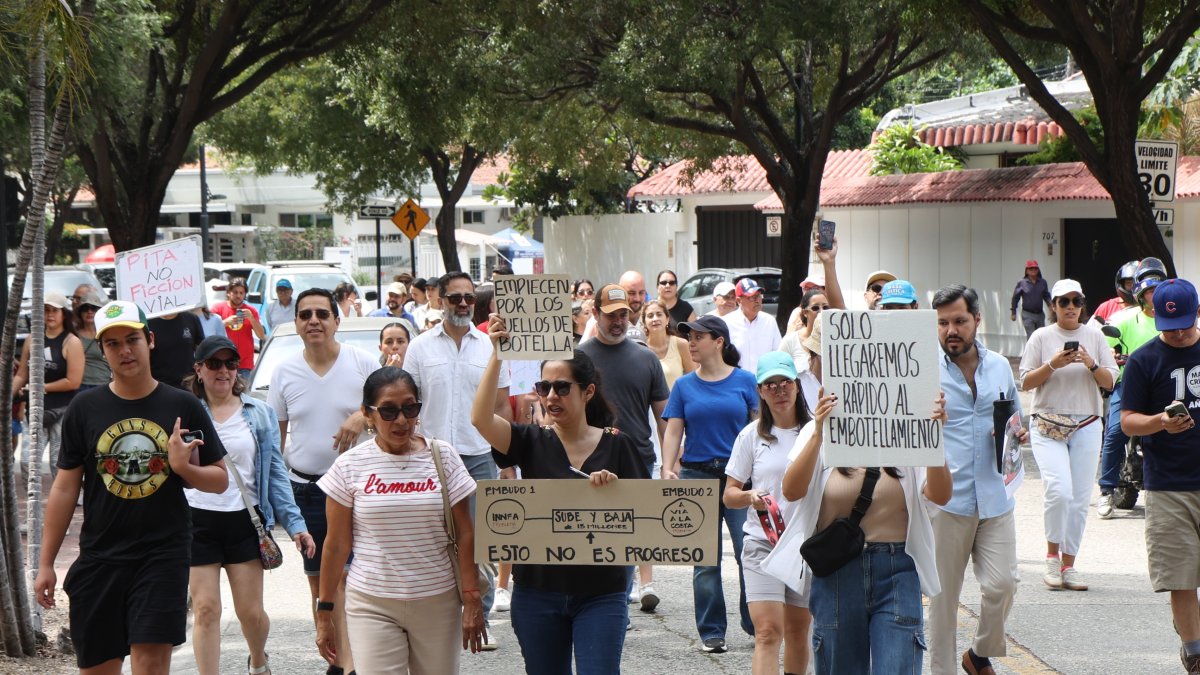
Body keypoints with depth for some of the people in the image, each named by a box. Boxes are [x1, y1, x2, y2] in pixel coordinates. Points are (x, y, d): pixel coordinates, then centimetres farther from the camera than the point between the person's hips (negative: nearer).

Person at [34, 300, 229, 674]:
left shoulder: (182, 407, 2)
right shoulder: (84, 408, 4)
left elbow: (220, 480, 7)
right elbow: (65, 488, 7)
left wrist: (184, 468, -15)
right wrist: (46, 563, 5)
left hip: (163, 555, -2)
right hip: (99, 556, 2)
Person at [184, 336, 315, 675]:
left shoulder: (260, 414, 7)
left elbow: (275, 473, 7)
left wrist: (295, 523, 0)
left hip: (244, 520, 1)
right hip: (197, 519, -1)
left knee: (250, 611, 5)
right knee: (206, 610, -2)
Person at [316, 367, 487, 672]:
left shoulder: (442, 457, 1)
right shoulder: (350, 466, -2)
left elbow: (464, 534, 2)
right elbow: (337, 544, 2)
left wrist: (472, 600, -2)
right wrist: (324, 612, 3)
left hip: (437, 601, 1)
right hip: (372, 605, -1)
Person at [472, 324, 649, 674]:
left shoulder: (616, 446, 1)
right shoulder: (532, 443, 1)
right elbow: (481, 418, -16)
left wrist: (614, 489, -16)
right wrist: (497, 354, -23)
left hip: (600, 593, -2)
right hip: (537, 592, 2)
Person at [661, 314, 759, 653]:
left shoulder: (745, 381, 4)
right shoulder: (684, 386, 8)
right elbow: (673, 432, 5)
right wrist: (667, 468, -10)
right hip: (697, 476, 2)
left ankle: (757, 624, 7)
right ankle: (711, 632, 12)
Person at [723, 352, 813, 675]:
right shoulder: (752, 435, 4)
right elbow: (729, 496, 6)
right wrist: (750, 497, -15)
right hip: (762, 543, -1)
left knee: (798, 632, 12)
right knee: (768, 632, -12)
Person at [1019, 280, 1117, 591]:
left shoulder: (1094, 336, 8)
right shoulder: (1041, 337, 2)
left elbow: (1110, 382, 7)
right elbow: (1025, 383, 0)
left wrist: (1091, 364, -11)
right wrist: (1052, 365, -15)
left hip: (1086, 426, 3)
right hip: (1048, 425, -3)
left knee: (1080, 498, 1)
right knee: (1059, 491, -18)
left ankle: (1068, 565, 11)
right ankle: (1052, 555, 1)